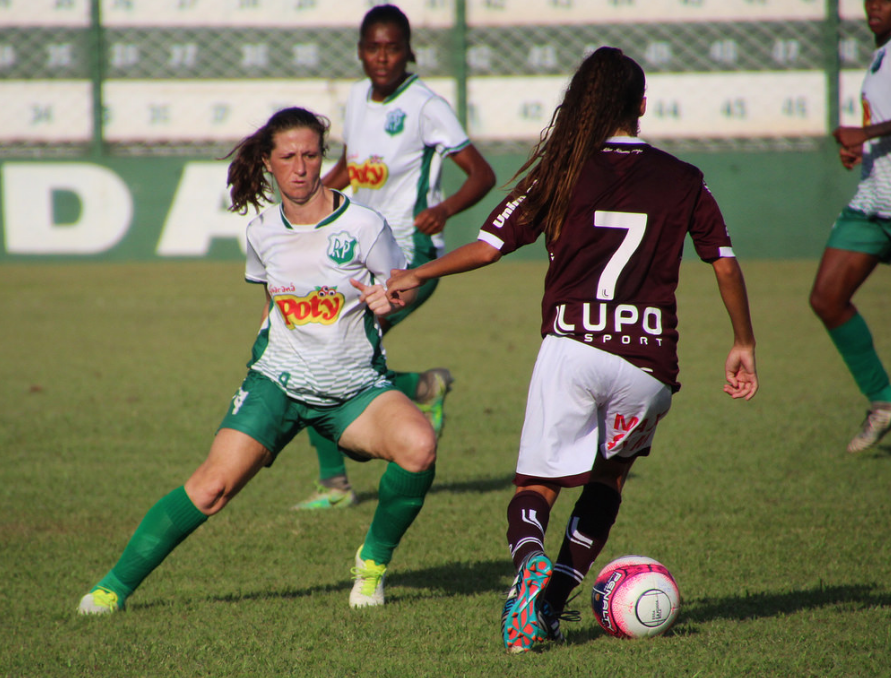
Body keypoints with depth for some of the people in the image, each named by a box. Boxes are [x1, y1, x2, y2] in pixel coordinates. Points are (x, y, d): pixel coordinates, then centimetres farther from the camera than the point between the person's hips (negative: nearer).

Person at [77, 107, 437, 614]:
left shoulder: (363, 226, -9)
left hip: (355, 388, -1)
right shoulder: (263, 233, 3)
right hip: (279, 381, 2)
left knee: (419, 445, -30)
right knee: (215, 483, -16)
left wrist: (386, 302, -19)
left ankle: (374, 561, -5)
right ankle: (117, 585, -3)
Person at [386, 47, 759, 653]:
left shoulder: (561, 174, 7)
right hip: (649, 363, 1)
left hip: (571, 350, -1)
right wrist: (744, 344, 21)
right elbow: (726, 264, 10)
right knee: (610, 476, 24)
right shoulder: (682, 181, 10)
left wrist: (418, 275, 19)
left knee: (538, 484, 7)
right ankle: (555, 602, 10)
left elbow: (488, 245, 6)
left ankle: (529, 558, -27)